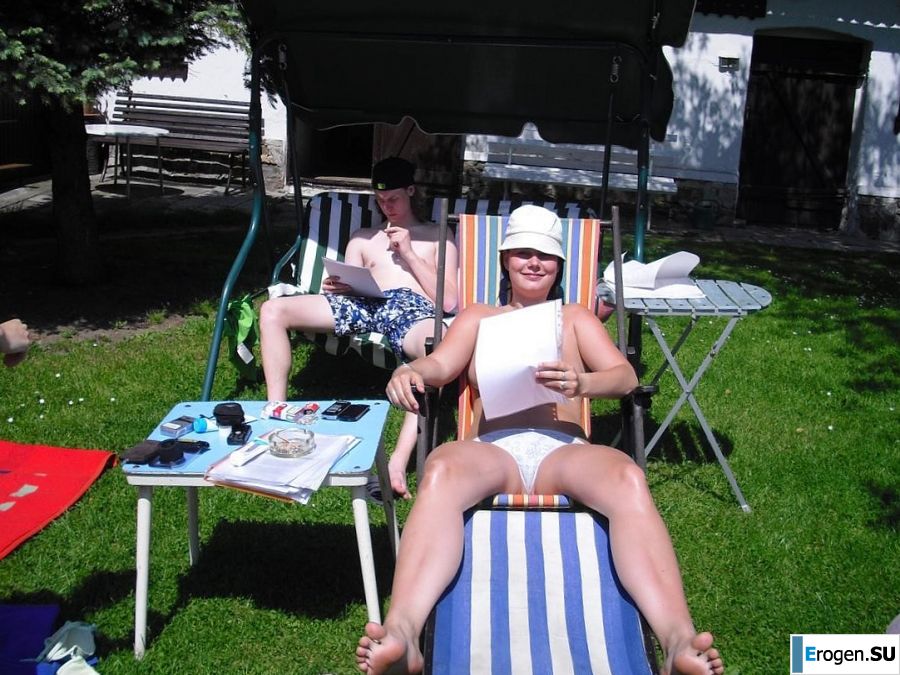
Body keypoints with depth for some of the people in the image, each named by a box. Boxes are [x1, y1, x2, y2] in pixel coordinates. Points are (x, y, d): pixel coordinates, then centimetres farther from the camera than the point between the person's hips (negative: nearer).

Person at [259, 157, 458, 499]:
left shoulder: (437, 235, 25)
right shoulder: (362, 238, 35)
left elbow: (448, 301, 13)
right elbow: (349, 286, 25)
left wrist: (409, 254, 6)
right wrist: (334, 286, -1)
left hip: (414, 308, -3)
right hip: (364, 303, 4)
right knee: (273, 310, -18)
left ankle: (398, 462, -48)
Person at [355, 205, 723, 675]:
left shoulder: (576, 319, 27)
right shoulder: (477, 318, 28)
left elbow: (625, 376, 11)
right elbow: (441, 364, 8)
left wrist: (582, 383, -15)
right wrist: (410, 371, -19)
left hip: (562, 451, 1)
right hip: (493, 451, 0)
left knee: (629, 478, -34)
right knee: (440, 471, -37)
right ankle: (401, 637, -52)